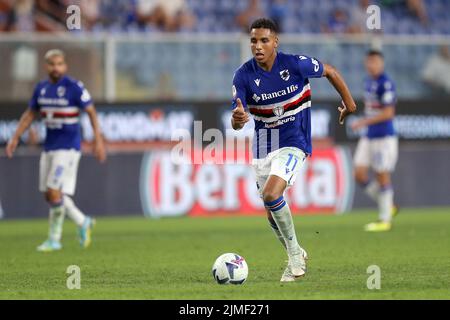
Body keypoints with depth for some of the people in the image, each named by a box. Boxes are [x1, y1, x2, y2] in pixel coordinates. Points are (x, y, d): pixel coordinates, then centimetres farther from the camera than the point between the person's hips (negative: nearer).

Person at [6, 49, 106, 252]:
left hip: (68, 147, -7)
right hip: (49, 147, 7)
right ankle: (82, 222, 27)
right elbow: (30, 115, 19)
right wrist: (15, 138, 13)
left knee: (55, 192, -12)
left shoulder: (74, 87, -11)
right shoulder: (41, 88, 8)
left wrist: (98, 141, -13)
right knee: (50, 195, 8)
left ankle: (54, 239, -1)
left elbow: (91, 113, -8)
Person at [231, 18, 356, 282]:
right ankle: (298, 256, 34)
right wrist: (238, 119, -39)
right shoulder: (244, 75, -11)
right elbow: (237, 124, -14)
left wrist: (349, 102, 13)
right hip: (263, 146, 4)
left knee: (272, 195, -25)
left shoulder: (295, 64, -16)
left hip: (293, 143, -4)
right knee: (271, 211, 9)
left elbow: (330, 71, 3)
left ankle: (294, 254, -7)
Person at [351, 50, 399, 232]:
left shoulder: (386, 84, -14)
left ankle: (385, 220, 7)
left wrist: (363, 122, -19)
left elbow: (388, 113, -20)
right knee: (359, 174, 2)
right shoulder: (369, 82, 12)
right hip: (369, 137, 8)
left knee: (382, 177, -2)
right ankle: (388, 206, 18)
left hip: (384, 137, -8)